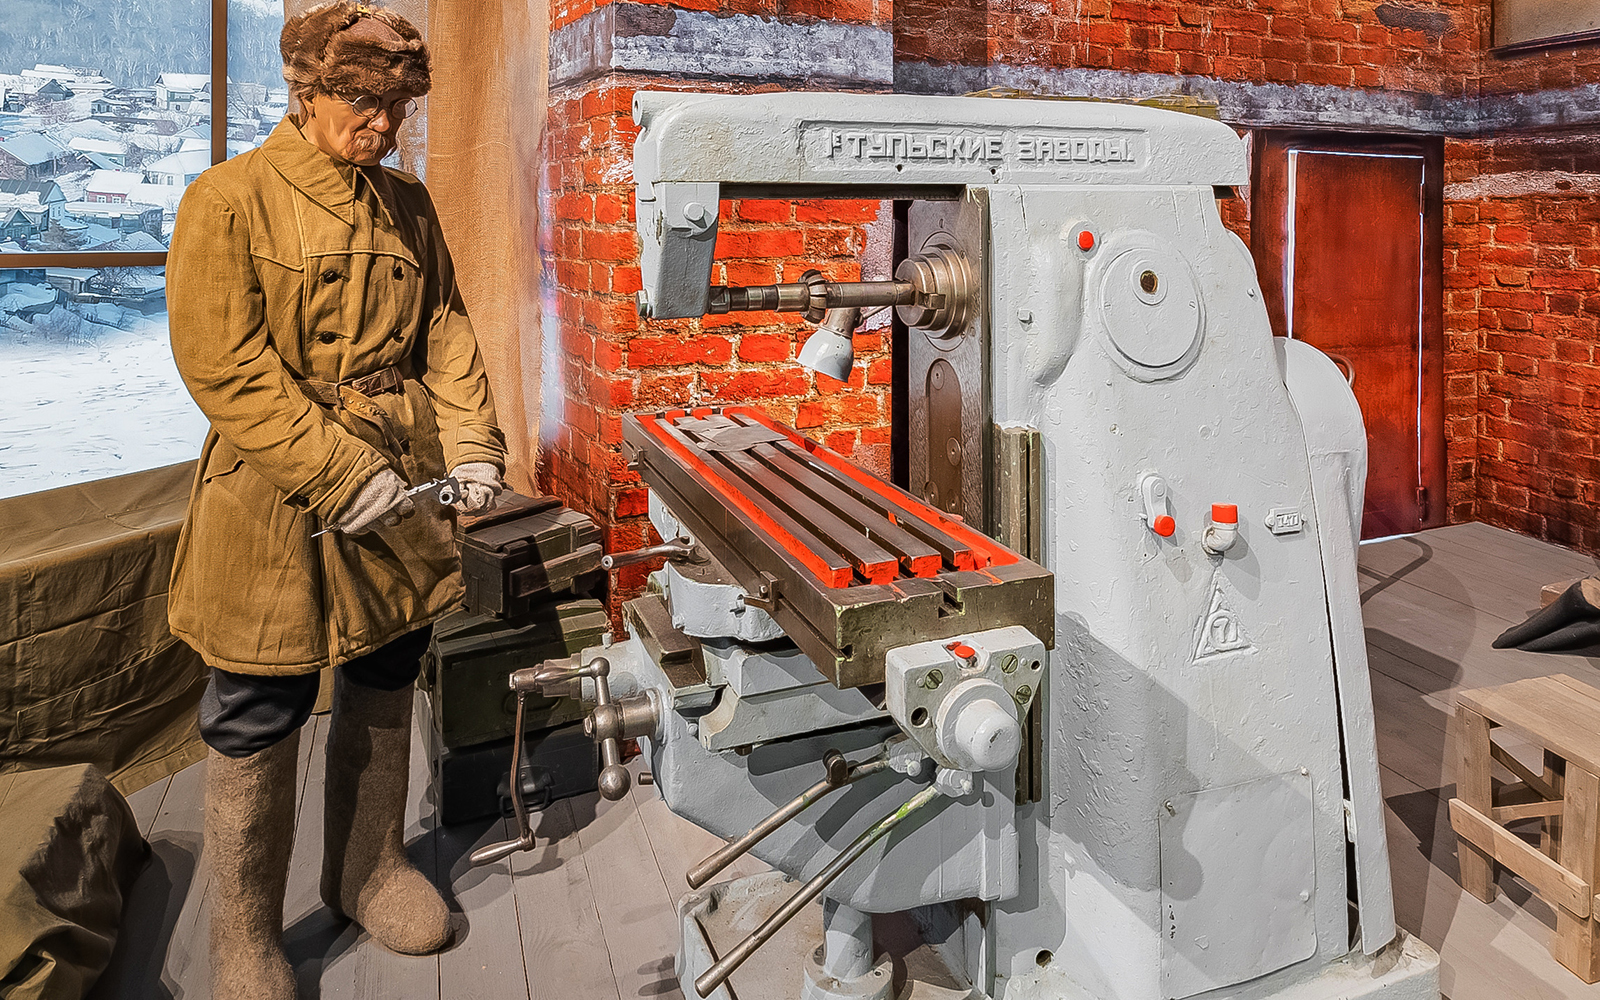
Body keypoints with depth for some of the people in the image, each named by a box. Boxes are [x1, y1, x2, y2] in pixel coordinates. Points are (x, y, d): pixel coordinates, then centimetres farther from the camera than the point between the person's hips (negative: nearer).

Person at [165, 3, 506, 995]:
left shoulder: (409, 205, 9)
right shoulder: (230, 200, -8)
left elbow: (446, 332, 10)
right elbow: (224, 365, -14)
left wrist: (473, 445, -5)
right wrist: (341, 475, -19)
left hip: (405, 489, 6)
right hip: (277, 504, -5)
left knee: (385, 691, 17)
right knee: (258, 724, 5)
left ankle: (371, 868, 39)